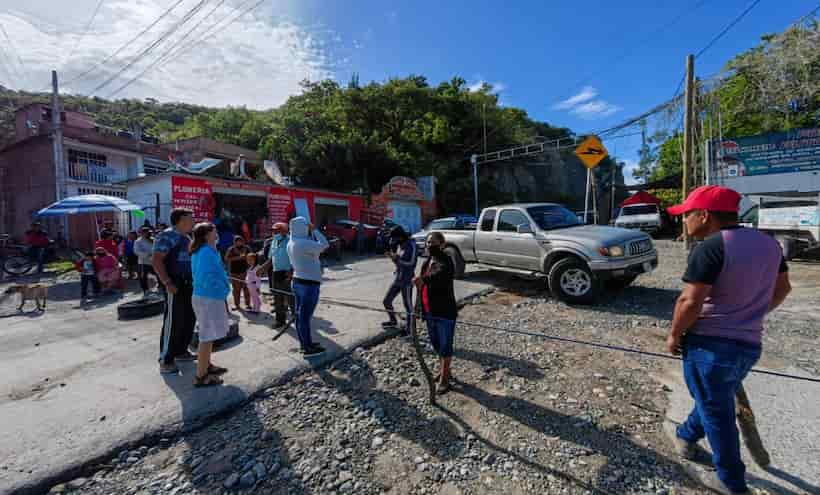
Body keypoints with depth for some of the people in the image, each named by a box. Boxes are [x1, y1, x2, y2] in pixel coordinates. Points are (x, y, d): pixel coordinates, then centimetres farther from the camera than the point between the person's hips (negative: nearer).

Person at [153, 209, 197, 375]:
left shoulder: (186, 237, 16)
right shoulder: (167, 235, -12)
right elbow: (156, 260, -19)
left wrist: (194, 279, 17)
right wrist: (167, 283, -24)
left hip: (188, 284, 9)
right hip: (175, 284, -9)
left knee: (189, 319, 14)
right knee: (173, 321, -5)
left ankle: (180, 351, 29)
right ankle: (165, 360, 5)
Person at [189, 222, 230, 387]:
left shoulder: (202, 250, 11)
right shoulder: (206, 252, -20)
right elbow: (205, 277, -27)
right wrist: (222, 289, -18)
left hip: (207, 297, 10)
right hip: (209, 298, -10)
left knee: (208, 335, 22)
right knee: (207, 336, -1)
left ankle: (207, 365, 37)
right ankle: (201, 376, 8)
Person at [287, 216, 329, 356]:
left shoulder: (291, 243, 9)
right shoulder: (303, 243, -21)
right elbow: (323, 245, -17)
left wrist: (311, 233, 11)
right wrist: (314, 230, -7)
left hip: (297, 281, 10)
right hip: (309, 284, -10)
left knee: (300, 315, 16)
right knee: (305, 316, -2)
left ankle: (304, 343, 29)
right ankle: (308, 348, 7)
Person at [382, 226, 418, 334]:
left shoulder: (411, 245, -13)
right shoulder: (400, 246, 11)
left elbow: (412, 263, -18)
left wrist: (397, 259, -19)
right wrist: (393, 256, -1)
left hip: (407, 281, -8)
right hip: (397, 279, 9)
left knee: (408, 305, 1)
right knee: (386, 301, 14)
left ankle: (409, 328, 15)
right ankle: (393, 320, 35)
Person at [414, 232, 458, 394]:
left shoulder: (445, 261, -16)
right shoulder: (427, 262, 10)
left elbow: (440, 274, -40)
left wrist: (423, 279, -58)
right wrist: (420, 308, 19)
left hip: (445, 312, -8)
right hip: (430, 311, 8)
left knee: (445, 345, 4)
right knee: (436, 343, 20)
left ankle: (444, 378, 19)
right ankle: (443, 370, 40)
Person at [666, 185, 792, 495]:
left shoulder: (710, 247, -20)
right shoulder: (768, 243, 5)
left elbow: (690, 301, -24)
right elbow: (781, 288, 16)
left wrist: (675, 335, -10)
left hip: (709, 344, -8)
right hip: (749, 344, 8)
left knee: (716, 413, 10)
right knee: (716, 401, 26)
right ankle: (686, 437, 46)